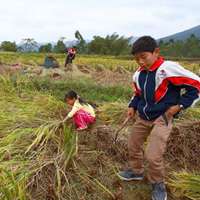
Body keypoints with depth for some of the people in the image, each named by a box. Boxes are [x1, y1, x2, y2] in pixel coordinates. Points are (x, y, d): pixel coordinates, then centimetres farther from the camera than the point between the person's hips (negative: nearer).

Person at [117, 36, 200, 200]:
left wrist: (179, 105, -18)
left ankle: (158, 184, 18)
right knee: (133, 145, 17)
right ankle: (136, 171, 44)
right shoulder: (138, 74, 1)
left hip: (162, 118, -7)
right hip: (142, 117, 8)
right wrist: (132, 106, 5)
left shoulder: (168, 68, -22)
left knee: (153, 155, -11)